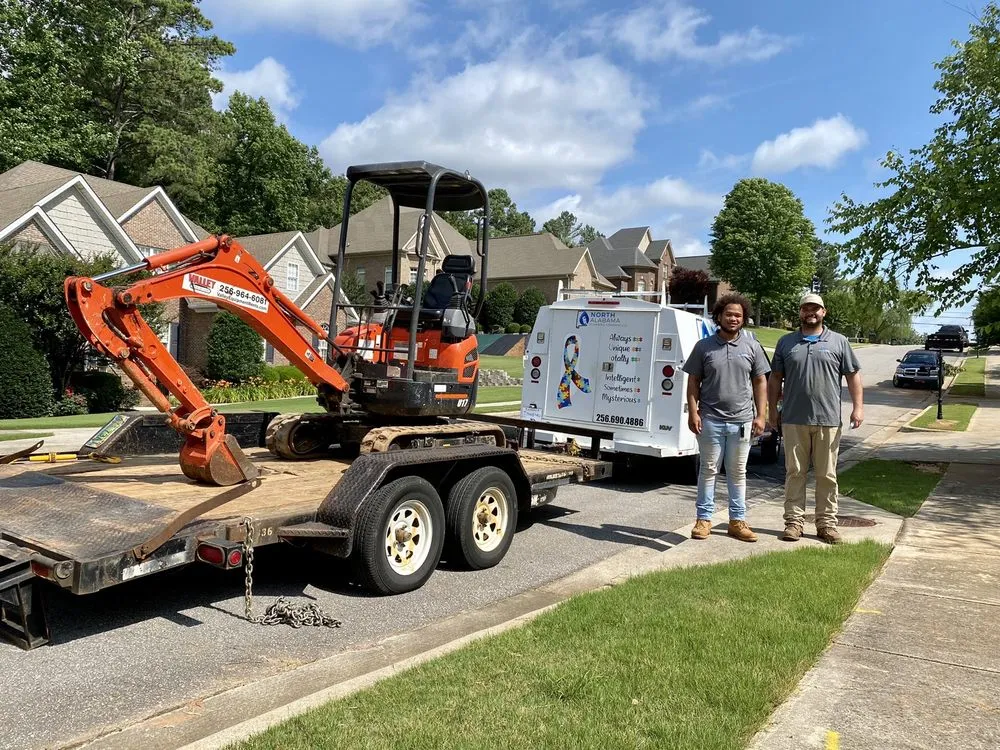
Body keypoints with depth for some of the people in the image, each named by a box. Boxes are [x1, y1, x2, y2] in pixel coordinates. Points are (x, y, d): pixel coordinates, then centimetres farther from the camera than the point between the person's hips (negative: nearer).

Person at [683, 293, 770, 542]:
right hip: (710, 419, -1)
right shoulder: (704, 346, 2)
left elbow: (760, 382, 8)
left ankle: (737, 520, 18)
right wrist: (693, 412, -7)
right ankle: (704, 518, 13)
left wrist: (760, 415, 1)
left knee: (738, 472, 10)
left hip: (741, 421, 1)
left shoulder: (752, 346, 6)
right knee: (709, 470, 6)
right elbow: (693, 381, 3)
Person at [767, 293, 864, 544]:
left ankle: (827, 523, 14)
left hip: (828, 420, -1)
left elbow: (853, 376, 6)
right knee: (795, 472, 5)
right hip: (793, 420, 1)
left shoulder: (839, 342, 7)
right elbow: (775, 379, 11)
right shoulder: (786, 342, 9)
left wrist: (858, 406, -3)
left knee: (827, 475, 6)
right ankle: (794, 521, 12)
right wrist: (772, 409, 7)